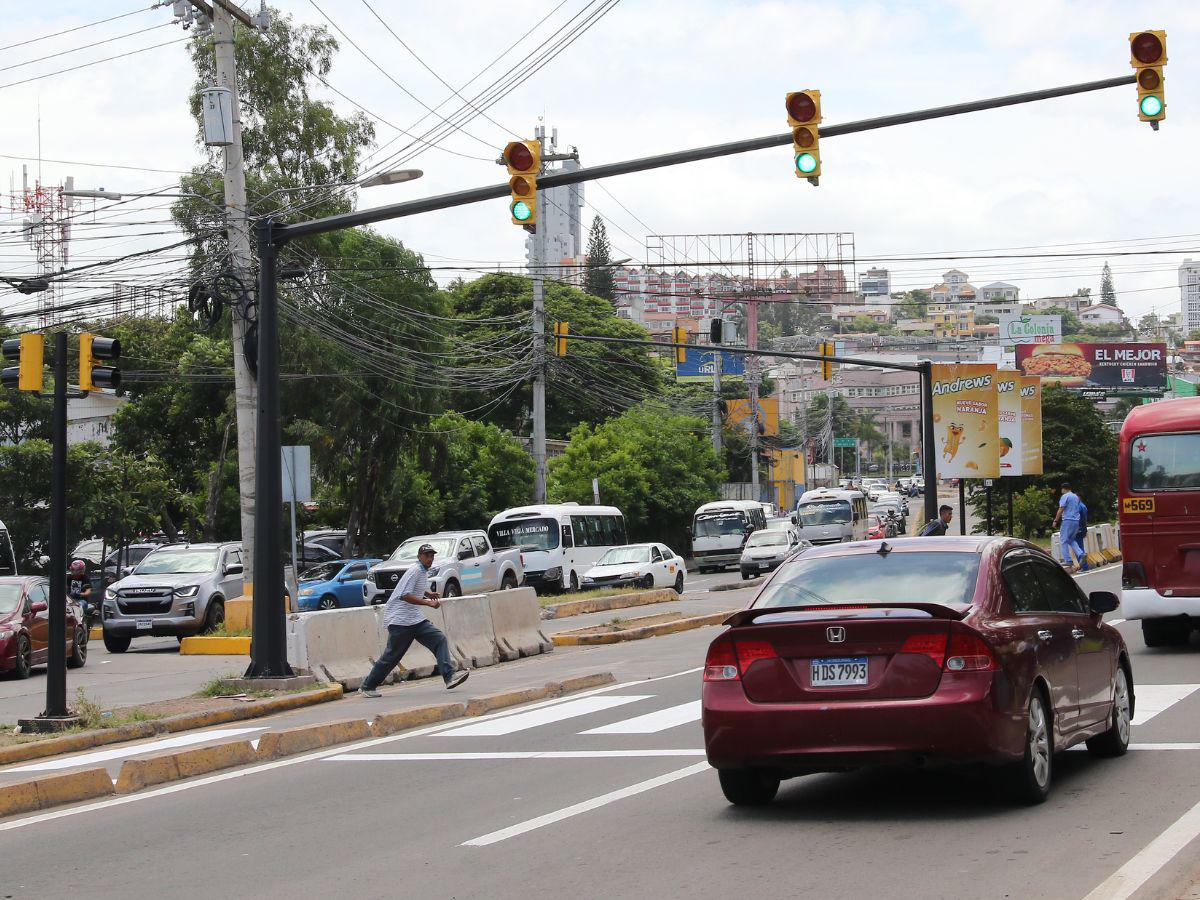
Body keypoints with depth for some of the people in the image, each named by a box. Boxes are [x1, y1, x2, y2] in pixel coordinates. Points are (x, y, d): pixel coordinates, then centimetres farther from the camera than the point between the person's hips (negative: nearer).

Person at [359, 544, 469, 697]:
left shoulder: (424, 571, 13)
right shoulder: (415, 571, -15)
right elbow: (404, 596, -24)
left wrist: (428, 593, 13)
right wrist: (429, 602, -25)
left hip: (416, 619, 9)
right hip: (400, 621, -9)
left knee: (440, 640, -7)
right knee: (391, 656, -3)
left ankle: (449, 677, -18)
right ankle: (367, 687, 10)